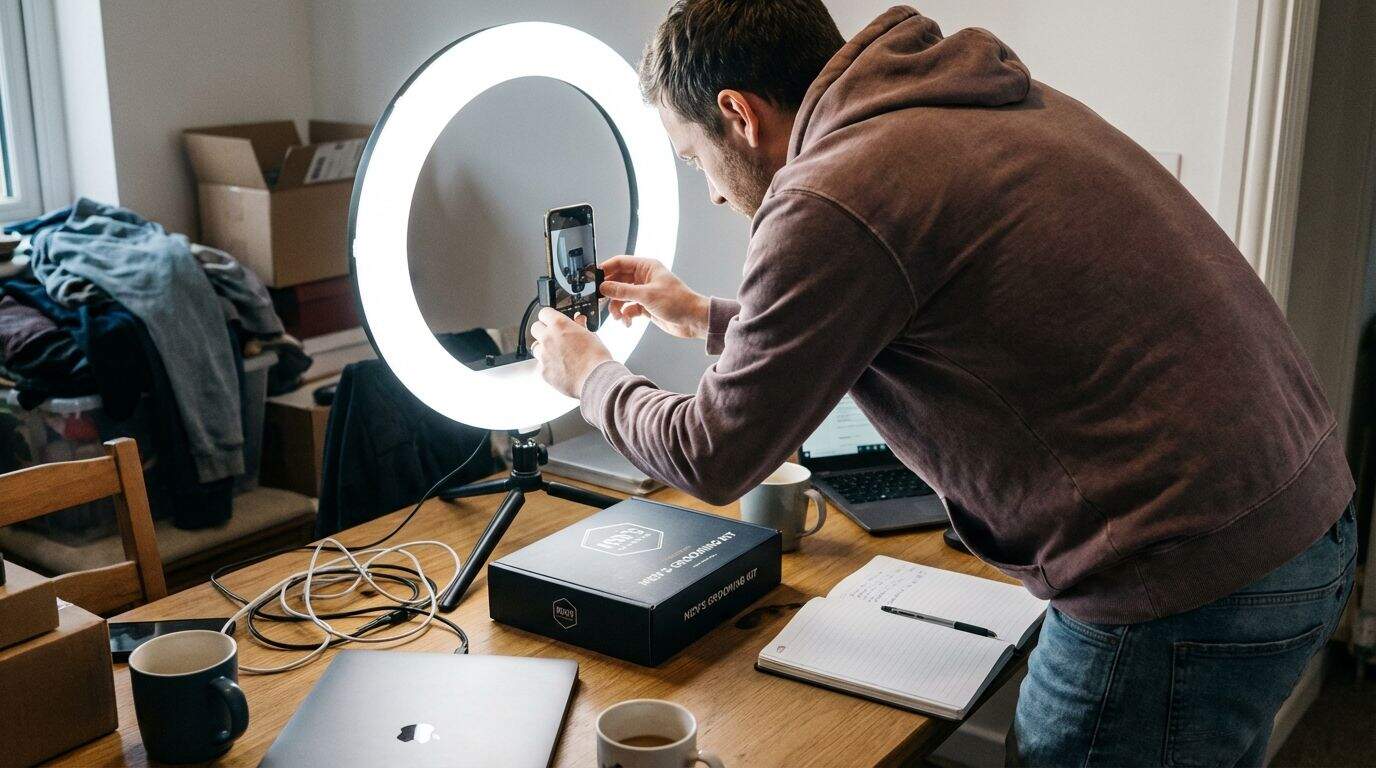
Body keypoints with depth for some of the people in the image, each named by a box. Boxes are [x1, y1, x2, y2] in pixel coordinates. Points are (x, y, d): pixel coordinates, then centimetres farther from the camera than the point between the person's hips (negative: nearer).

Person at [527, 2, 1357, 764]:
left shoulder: (832, 199, -18)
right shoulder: (975, 100, 10)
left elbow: (714, 459, -6)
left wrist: (589, 374, 12)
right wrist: (708, 317, 31)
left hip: (1182, 588, -9)